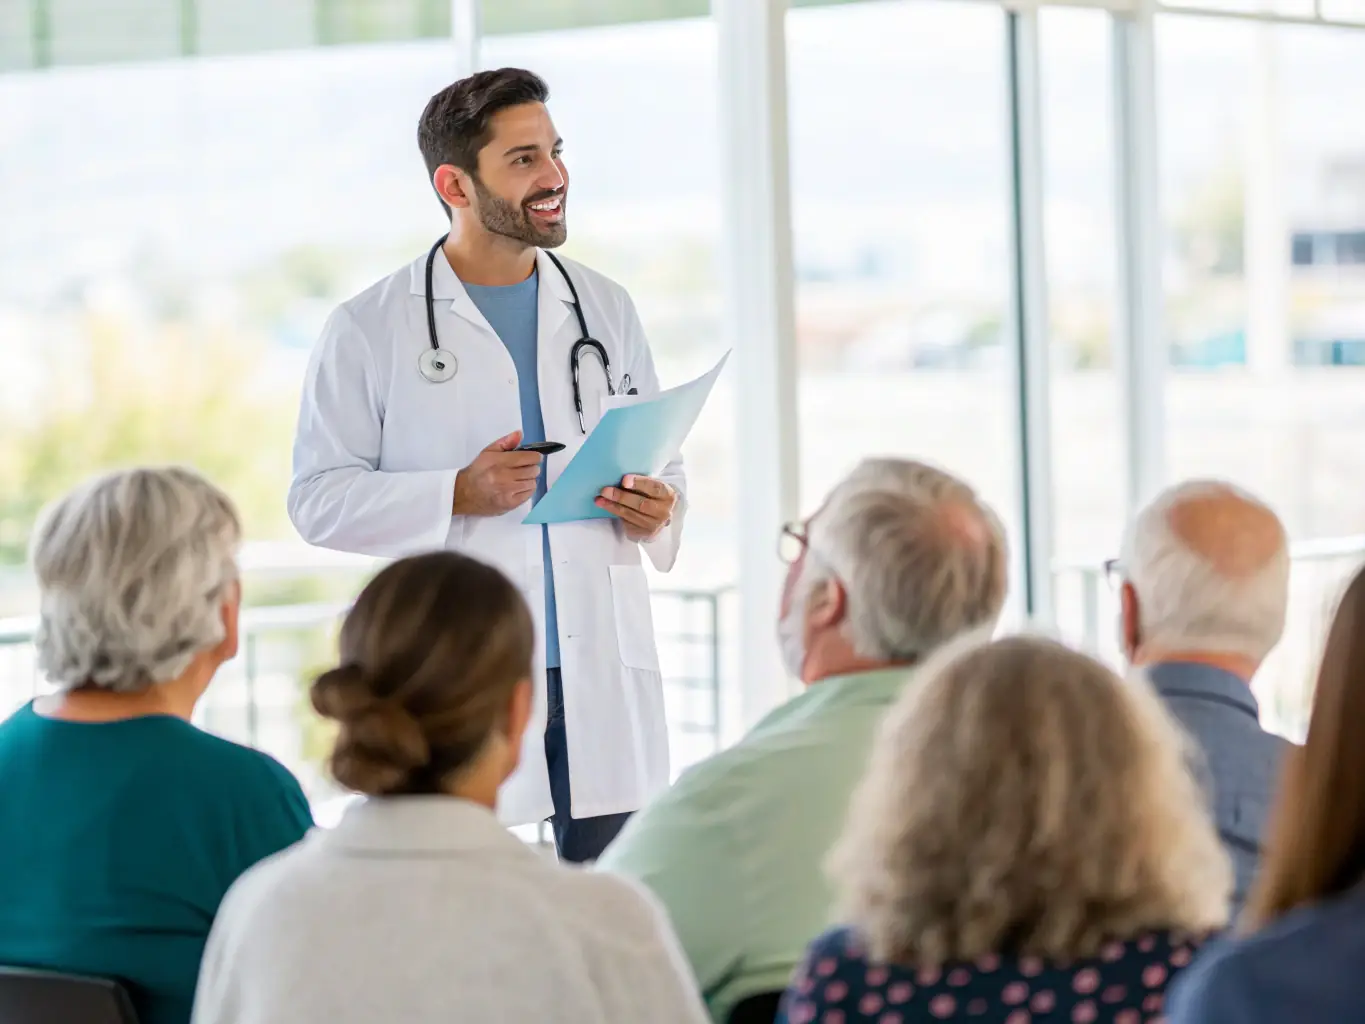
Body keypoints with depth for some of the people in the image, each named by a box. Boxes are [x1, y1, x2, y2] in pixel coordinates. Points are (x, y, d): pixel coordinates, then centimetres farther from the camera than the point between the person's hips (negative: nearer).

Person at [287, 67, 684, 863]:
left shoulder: (607, 310, 13)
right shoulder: (370, 330, 1)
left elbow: (662, 463, 19)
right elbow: (318, 498, -2)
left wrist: (658, 510, -4)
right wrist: (457, 495, -15)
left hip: (603, 671, 3)